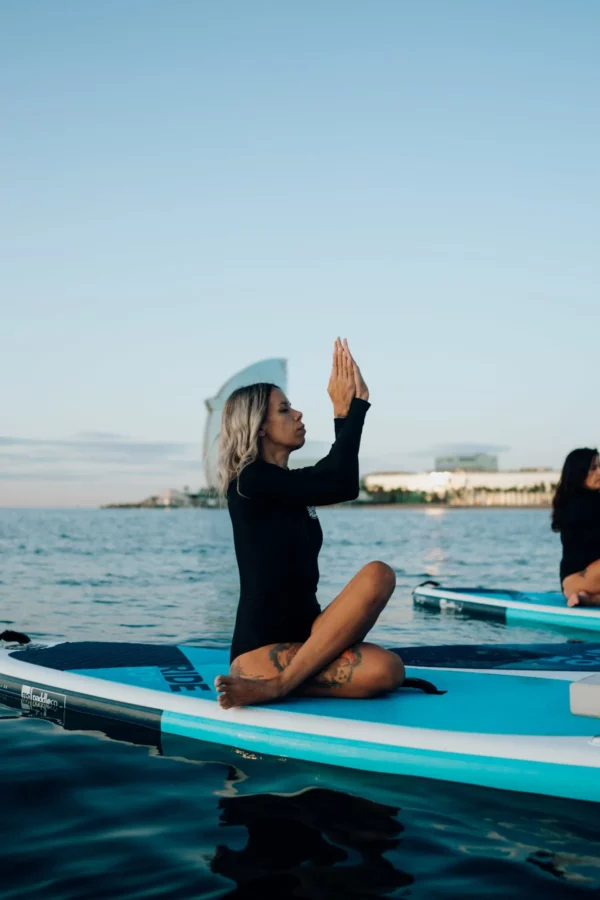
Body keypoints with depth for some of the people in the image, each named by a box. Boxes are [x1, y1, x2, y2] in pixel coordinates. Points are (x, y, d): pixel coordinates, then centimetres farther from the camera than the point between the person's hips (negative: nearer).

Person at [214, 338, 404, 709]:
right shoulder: (252, 481, -10)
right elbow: (341, 485, -16)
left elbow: (334, 473, 28)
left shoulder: (284, 485, 13)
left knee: (387, 670, -22)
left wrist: (342, 411, 18)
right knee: (377, 575, -25)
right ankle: (279, 685, -19)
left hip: (302, 634, 7)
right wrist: (357, 403, -7)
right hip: (260, 649, -7)